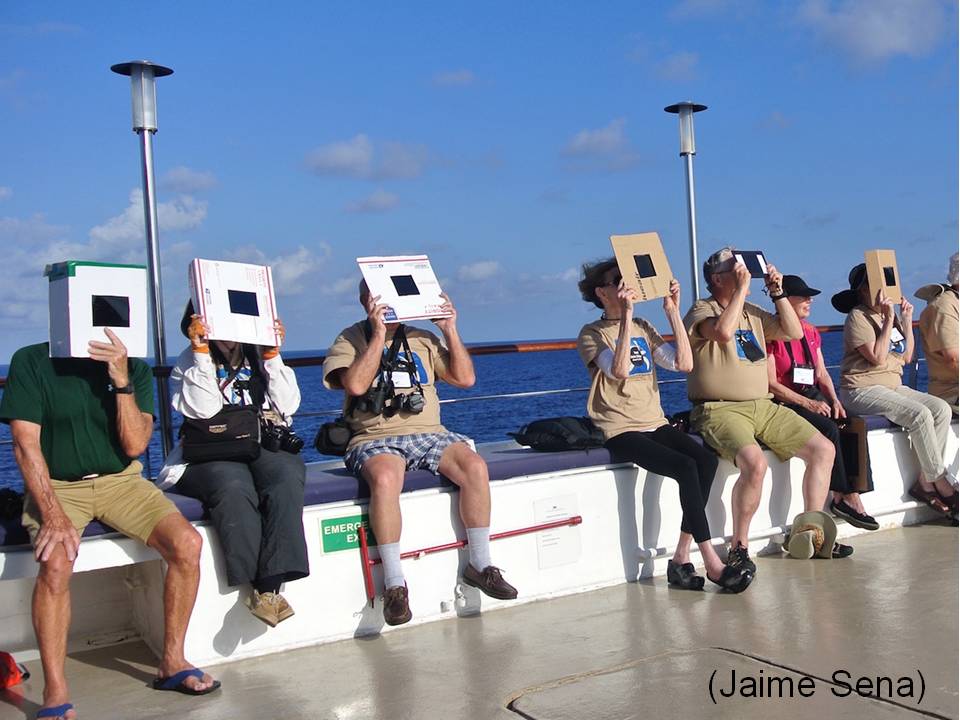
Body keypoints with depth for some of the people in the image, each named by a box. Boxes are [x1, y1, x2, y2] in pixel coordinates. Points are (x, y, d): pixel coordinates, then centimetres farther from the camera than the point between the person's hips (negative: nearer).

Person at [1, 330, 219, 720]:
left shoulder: (135, 369, 0)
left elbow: (134, 445, -8)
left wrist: (122, 381, -20)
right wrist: (53, 515, -22)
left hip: (120, 480, 3)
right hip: (55, 485, -2)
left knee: (187, 544, -20)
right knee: (56, 564, -32)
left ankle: (172, 663, -5)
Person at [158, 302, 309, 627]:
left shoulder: (260, 355, 17)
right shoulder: (189, 362, 12)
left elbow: (287, 405, 5)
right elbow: (203, 411, -7)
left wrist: (272, 353, 0)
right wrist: (201, 352, -7)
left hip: (269, 448, 2)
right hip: (213, 454, -1)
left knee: (286, 481, -33)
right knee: (233, 488, -36)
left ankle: (268, 587, -38)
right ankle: (267, 588, -35)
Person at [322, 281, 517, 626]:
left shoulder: (421, 339, 18)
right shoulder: (350, 340, 7)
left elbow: (465, 378, 11)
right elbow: (356, 384, -14)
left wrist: (450, 330, 4)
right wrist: (379, 333, -13)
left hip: (429, 433, 4)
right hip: (376, 439, -3)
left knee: (475, 466, -25)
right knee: (385, 478, -37)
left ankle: (480, 565, -11)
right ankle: (394, 583, -27)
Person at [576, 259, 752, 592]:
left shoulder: (643, 328, 17)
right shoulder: (591, 334, -1)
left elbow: (684, 363, 3)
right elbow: (619, 369, -21)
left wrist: (673, 312, 1)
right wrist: (626, 315, -21)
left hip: (656, 425, 6)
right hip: (622, 433, -6)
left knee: (706, 459, -22)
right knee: (686, 467, -27)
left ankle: (681, 558, -17)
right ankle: (712, 563, -22)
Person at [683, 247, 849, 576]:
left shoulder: (751, 312, 17)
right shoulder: (701, 311, -5)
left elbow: (794, 332, 17)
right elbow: (723, 331, -27)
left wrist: (777, 292, 7)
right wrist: (743, 287, -18)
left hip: (764, 407, 8)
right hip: (720, 410, -8)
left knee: (824, 449, -1)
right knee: (755, 463, -33)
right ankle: (738, 547, -16)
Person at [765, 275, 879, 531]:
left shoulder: (811, 332, 17)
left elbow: (822, 372, 17)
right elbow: (771, 384, -12)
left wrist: (834, 399, -2)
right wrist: (808, 404, -18)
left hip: (815, 398, 7)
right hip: (785, 404, -7)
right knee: (830, 430, -30)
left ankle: (846, 497, -21)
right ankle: (846, 496, -18)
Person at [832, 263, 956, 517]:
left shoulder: (890, 315, 18)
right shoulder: (858, 317, -7)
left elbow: (907, 357, 15)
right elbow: (878, 357, -18)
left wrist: (907, 321, 8)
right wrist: (889, 319, -15)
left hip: (894, 386, 8)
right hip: (862, 390, -8)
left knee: (941, 409, -14)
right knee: (920, 414, -27)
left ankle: (925, 482, -15)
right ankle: (939, 482, -16)